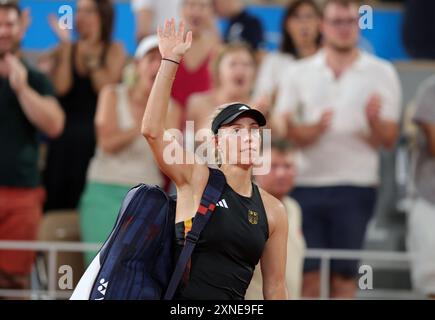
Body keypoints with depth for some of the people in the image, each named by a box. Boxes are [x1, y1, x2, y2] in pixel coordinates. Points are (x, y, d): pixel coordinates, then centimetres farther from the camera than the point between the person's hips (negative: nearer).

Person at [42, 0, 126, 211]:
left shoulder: (114, 51, 6)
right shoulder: (65, 50, 11)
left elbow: (106, 88, -7)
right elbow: (60, 87, -4)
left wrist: (90, 55, -9)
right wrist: (65, 46, -5)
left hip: (95, 138, -2)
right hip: (64, 140, 2)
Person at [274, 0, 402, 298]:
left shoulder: (381, 73, 6)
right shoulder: (299, 74, 10)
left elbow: (389, 139, 1)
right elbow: (283, 130, 3)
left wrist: (374, 121, -21)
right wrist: (313, 129, -17)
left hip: (355, 186, -1)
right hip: (305, 182, 1)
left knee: (344, 277, -1)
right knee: (309, 275, -1)